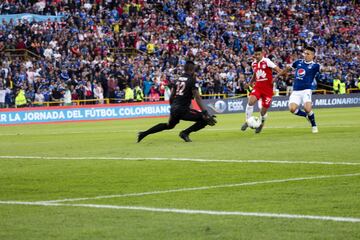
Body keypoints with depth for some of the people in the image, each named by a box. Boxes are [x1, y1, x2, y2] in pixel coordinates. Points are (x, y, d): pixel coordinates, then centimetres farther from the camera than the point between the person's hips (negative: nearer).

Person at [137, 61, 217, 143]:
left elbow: (171, 96, 18)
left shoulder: (178, 79, 14)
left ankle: (143, 133, 28)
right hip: (183, 109, -8)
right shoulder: (192, 80, -6)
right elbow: (197, 98, -13)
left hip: (174, 108, 8)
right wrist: (205, 113, -15)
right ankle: (185, 133, -13)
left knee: (169, 125, 32)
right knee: (205, 120, -7)